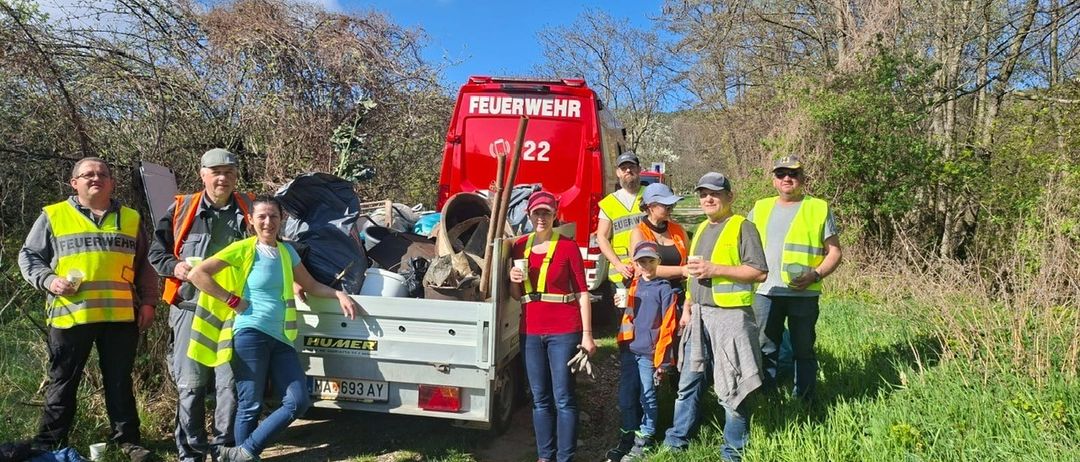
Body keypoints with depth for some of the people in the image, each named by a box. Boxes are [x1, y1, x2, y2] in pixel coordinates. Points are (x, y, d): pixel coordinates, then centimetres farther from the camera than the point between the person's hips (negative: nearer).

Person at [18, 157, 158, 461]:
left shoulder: (131, 218, 12)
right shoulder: (53, 216, 5)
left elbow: (144, 266, 14)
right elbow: (29, 256, 9)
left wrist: (148, 302, 6)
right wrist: (48, 281, -9)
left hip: (121, 316, 1)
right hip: (70, 315, -1)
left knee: (120, 382, 9)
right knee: (63, 383, 9)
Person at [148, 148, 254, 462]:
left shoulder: (248, 209, 8)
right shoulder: (181, 209, 7)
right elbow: (157, 252, 12)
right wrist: (175, 266, -8)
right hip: (191, 309, 0)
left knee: (230, 383, 1)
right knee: (190, 384, 4)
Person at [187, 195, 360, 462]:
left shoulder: (287, 251, 13)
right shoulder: (243, 249, -4)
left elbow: (310, 285, 22)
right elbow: (196, 274, -8)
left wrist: (339, 294, 7)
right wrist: (232, 300, -9)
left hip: (281, 337, 6)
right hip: (251, 335, -5)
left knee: (298, 403, -3)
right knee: (250, 407, 0)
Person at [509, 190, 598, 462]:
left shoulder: (568, 246, -4)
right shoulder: (520, 246, 9)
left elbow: (582, 293, -3)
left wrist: (587, 334, -8)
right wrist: (514, 280, -7)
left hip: (564, 331, -4)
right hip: (531, 332, 4)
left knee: (563, 398, -2)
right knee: (540, 398, 11)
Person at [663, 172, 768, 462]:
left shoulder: (742, 227, -7)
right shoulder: (701, 229, 17)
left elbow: (759, 272, -14)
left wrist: (715, 269, -19)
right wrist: (687, 308, 17)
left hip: (730, 316, -7)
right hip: (699, 315, 8)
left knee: (731, 386, 1)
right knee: (688, 381, 12)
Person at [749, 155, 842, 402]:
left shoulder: (819, 208, 2)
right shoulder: (760, 208, 11)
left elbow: (834, 252, 1)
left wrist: (815, 274, -15)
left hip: (804, 293, -3)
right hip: (765, 292, 3)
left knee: (803, 351, 7)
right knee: (765, 351, 10)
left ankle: (804, 403, 18)